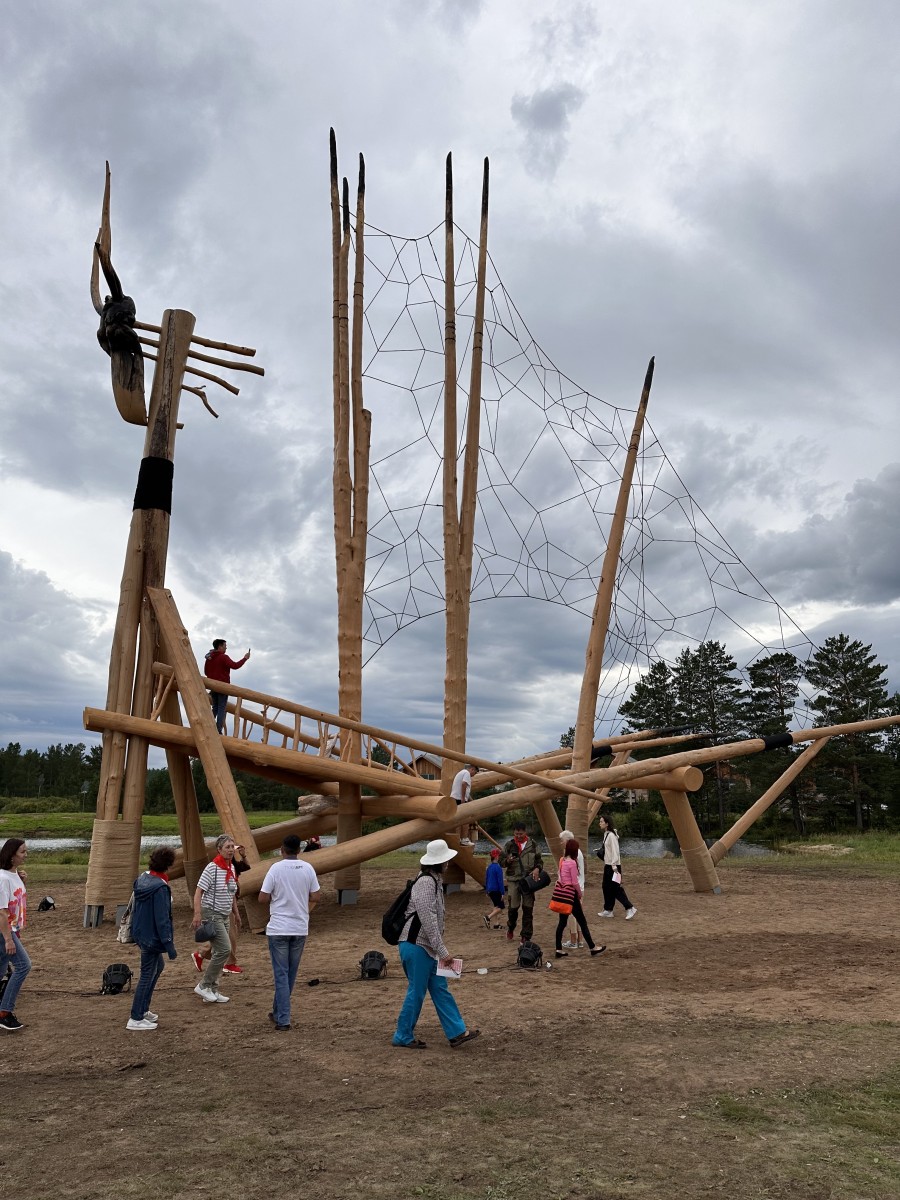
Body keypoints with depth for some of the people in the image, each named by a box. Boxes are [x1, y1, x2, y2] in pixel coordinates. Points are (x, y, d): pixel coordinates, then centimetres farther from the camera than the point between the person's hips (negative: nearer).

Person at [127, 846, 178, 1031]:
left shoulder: (142, 879, 0)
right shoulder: (160, 888, -26)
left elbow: (135, 908, 12)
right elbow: (162, 918, -24)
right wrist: (169, 944, -18)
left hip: (140, 932, 9)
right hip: (152, 937, -9)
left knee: (158, 965, 24)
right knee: (148, 975, 4)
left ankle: (143, 1010, 31)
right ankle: (136, 1019, 14)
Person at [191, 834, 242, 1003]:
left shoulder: (231, 868, 7)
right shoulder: (212, 868, -17)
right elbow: (198, 892, -18)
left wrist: (236, 913, 22)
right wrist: (197, 915, -27)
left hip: (224, 916, 8)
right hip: (211, 914, -8)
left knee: (219, 953, 11)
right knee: (224, 949, -13)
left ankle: (212, 991, 19)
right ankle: (203, 986, 0)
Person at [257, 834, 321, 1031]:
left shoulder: (276, 868, -11)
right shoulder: (308, 869, -1)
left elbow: (263, 898, -10)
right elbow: (315, 898, 3)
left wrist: (276, 898, 10)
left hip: (278, 929, -3)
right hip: (300, 928, 3)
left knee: (281, 974, 3)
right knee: (291, 974, 16)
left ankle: (283, 1020, 2)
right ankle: (278, 1012, 30)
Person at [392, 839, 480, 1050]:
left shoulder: (434, 881, 10)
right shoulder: (426, 883, -21)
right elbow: (428, 921, -25)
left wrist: (440, 950, 19)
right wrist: (443, 951, -21)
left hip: (426, 947, 10)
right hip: (415, 946, -10)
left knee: (440, 989, 11)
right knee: (416, 992, 1)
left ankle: (457, 1032, 17)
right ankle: (403, 1037, 15)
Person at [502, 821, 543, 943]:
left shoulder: (532, 845, 3)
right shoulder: (509, 845, 0)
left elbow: (539, 860, 13)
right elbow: (501, 861, 6)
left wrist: (537, 869, -8)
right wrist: (507, 861, -16)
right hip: (513, 880, -1)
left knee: (528, 909, 2)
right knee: (513, 906, -5)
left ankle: (526, 937, 13)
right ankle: (511, 928, 25)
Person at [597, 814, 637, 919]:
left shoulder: (611, 835, -17)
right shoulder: (606, 834, 11)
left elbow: (615, 851, -21)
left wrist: (614, 866, -24)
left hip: (613, 866, -10)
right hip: (607, 865, 10)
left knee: (616, 889, -6)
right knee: (606, 888, 12)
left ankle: (630, 909, -1)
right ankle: (608, 910, 19)